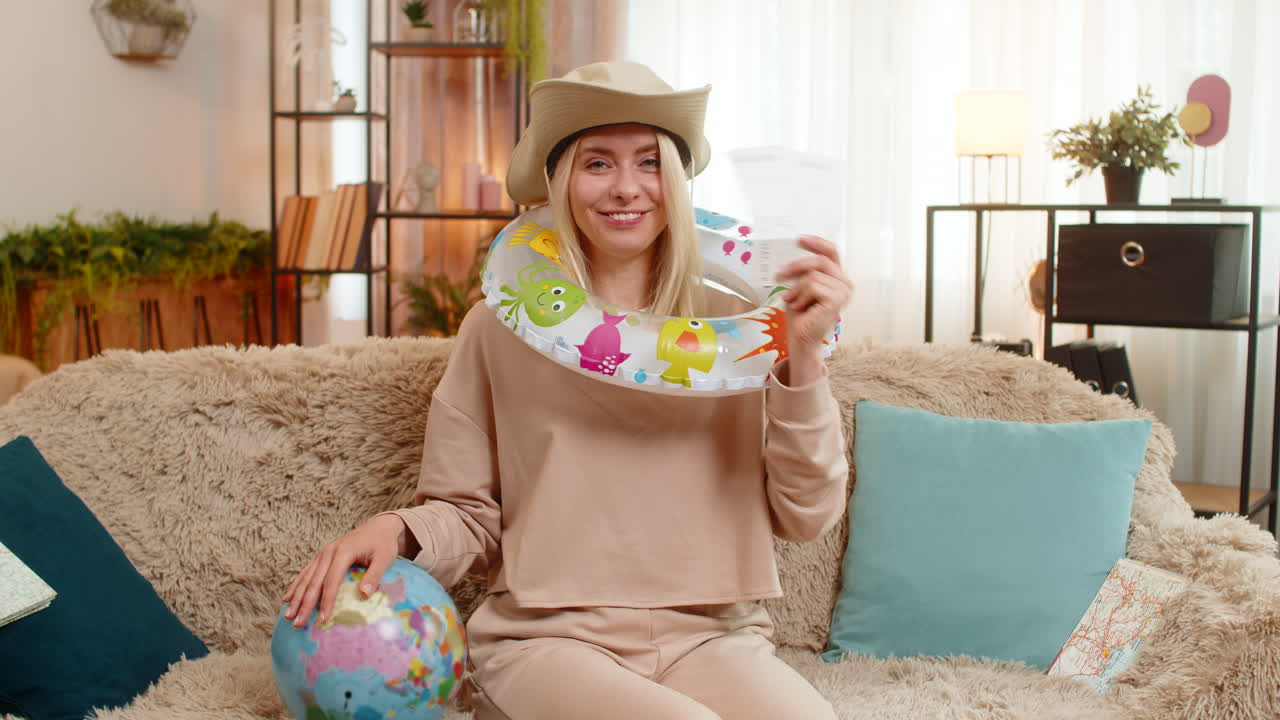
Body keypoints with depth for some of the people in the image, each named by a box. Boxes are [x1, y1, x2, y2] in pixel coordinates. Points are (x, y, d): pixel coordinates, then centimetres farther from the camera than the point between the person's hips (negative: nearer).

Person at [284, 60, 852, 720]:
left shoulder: (736, 323, 5)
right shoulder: (499, 328, 3)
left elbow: (805, 516, 2)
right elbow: (469, 517, 9)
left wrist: (804, 354, -9)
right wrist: (397, 530, -12)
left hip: (712, 640, 2)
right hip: (546, 640, -1)